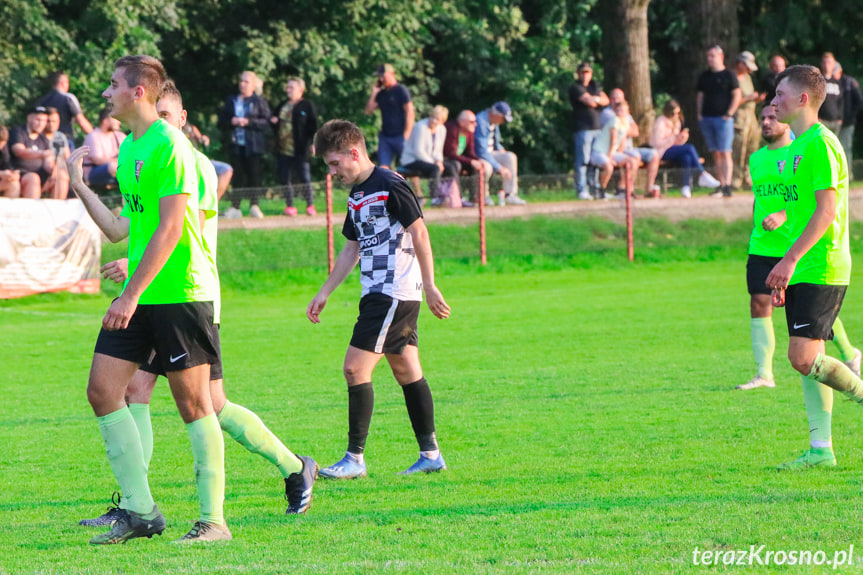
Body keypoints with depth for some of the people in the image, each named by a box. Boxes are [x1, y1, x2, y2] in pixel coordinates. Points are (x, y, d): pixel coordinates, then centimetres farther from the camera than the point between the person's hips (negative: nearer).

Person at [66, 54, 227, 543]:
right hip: (139, 297, 9)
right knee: (103, 390, 2)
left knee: (193, 402, -4)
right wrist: (80, 187, 17)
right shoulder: (129, 148, 15)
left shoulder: (169, 145, -13)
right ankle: (140, 511, 7)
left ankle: (214, 519, 2)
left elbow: (169, 229, -19)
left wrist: (132, 293, -21)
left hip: (181, 293, -9)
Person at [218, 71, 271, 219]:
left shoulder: (259, 101, 3)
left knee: (254, 175, -2)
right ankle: (235, 206, 1)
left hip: (253, 145, -3)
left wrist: (248, 122, -14)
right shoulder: (231, 101, 14)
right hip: (236, 144, 3)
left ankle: (254, 205, 5)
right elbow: (221, 121, 14)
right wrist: (231, 121, -7)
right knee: (238, 175, 1)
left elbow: (266, 121, -5)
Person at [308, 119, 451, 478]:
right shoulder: (357, 195, 16)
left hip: (395, 294, -10)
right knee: (406, 371, 11)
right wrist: (324, 293, 21)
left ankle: (355, 458, -11)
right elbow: (352, 248, 23)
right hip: (378, 295, 10)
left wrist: (429, 286, -16)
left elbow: (419, 233, -14)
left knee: (356, 367, -12)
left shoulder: (390, 185, -12)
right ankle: (431, 454, 15)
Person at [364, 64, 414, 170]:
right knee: (383, 167, -4)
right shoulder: (382, 94, 16)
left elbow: (410, 113, -11)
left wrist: (406, 136, -16)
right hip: (385, 136, 7)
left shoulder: (401, 91, -5)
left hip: (400, 136, -7)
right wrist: (374, 93, 8)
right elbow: (368, 110, 15)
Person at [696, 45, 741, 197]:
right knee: (716, 154, 6)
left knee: (725, 153, -10)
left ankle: (727, 186, -13)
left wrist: (729, 114, -11)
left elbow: (737, 95, -4)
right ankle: (720, 185, 9)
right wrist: (699, 113, 9)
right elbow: (700, 95, 21)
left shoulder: (728, 75, -2)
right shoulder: (704, 76, 15)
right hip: (707, 119, 6)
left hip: (723, 118, -6)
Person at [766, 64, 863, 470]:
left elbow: (826, 210, -22)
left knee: (804, 357, -16)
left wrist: (790, 260, -26)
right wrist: (785, 273, 22)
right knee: (806, 359, 7)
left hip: (822, 270, -10)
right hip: (801, 271, 10)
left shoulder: (820, 143, -13)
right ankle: (820, 449, 8)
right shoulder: (798, 146, 17)